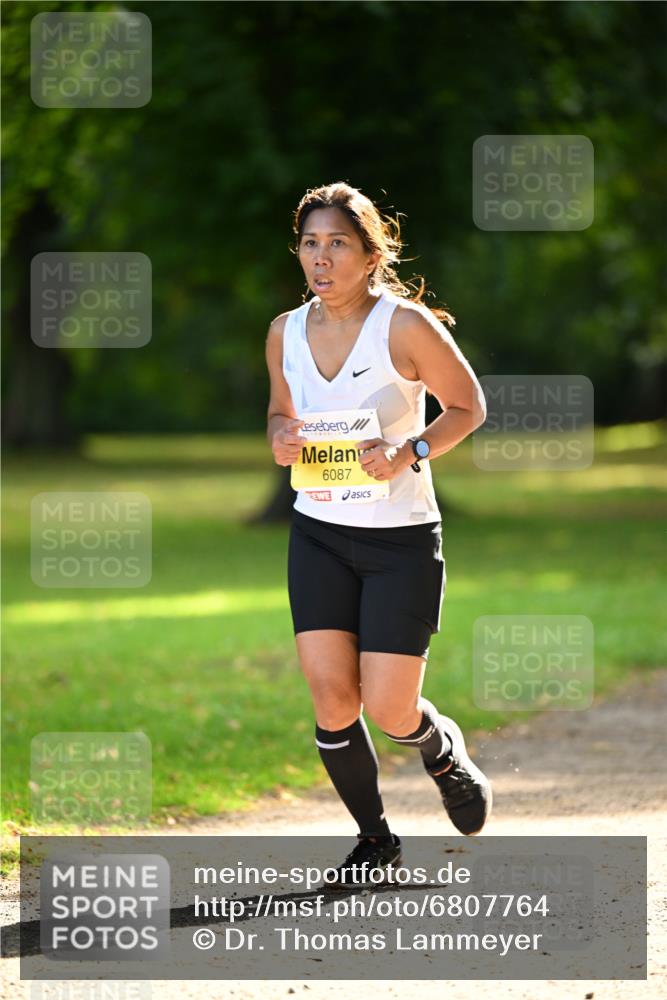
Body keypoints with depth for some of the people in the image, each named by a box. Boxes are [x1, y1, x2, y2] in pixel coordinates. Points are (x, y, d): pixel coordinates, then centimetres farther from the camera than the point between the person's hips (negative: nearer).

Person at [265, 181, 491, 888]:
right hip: (318, 532, 4)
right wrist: (280, 439, -5)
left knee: (388, 710, -7)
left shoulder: (407, 325, -13)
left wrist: (408, 454, -20)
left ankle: (440, 747, 30)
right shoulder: (285, 333, 1)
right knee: (330, 695, -6)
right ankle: (374, 837, 14)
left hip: (402, 538, -4)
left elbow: (468, 405, -3)